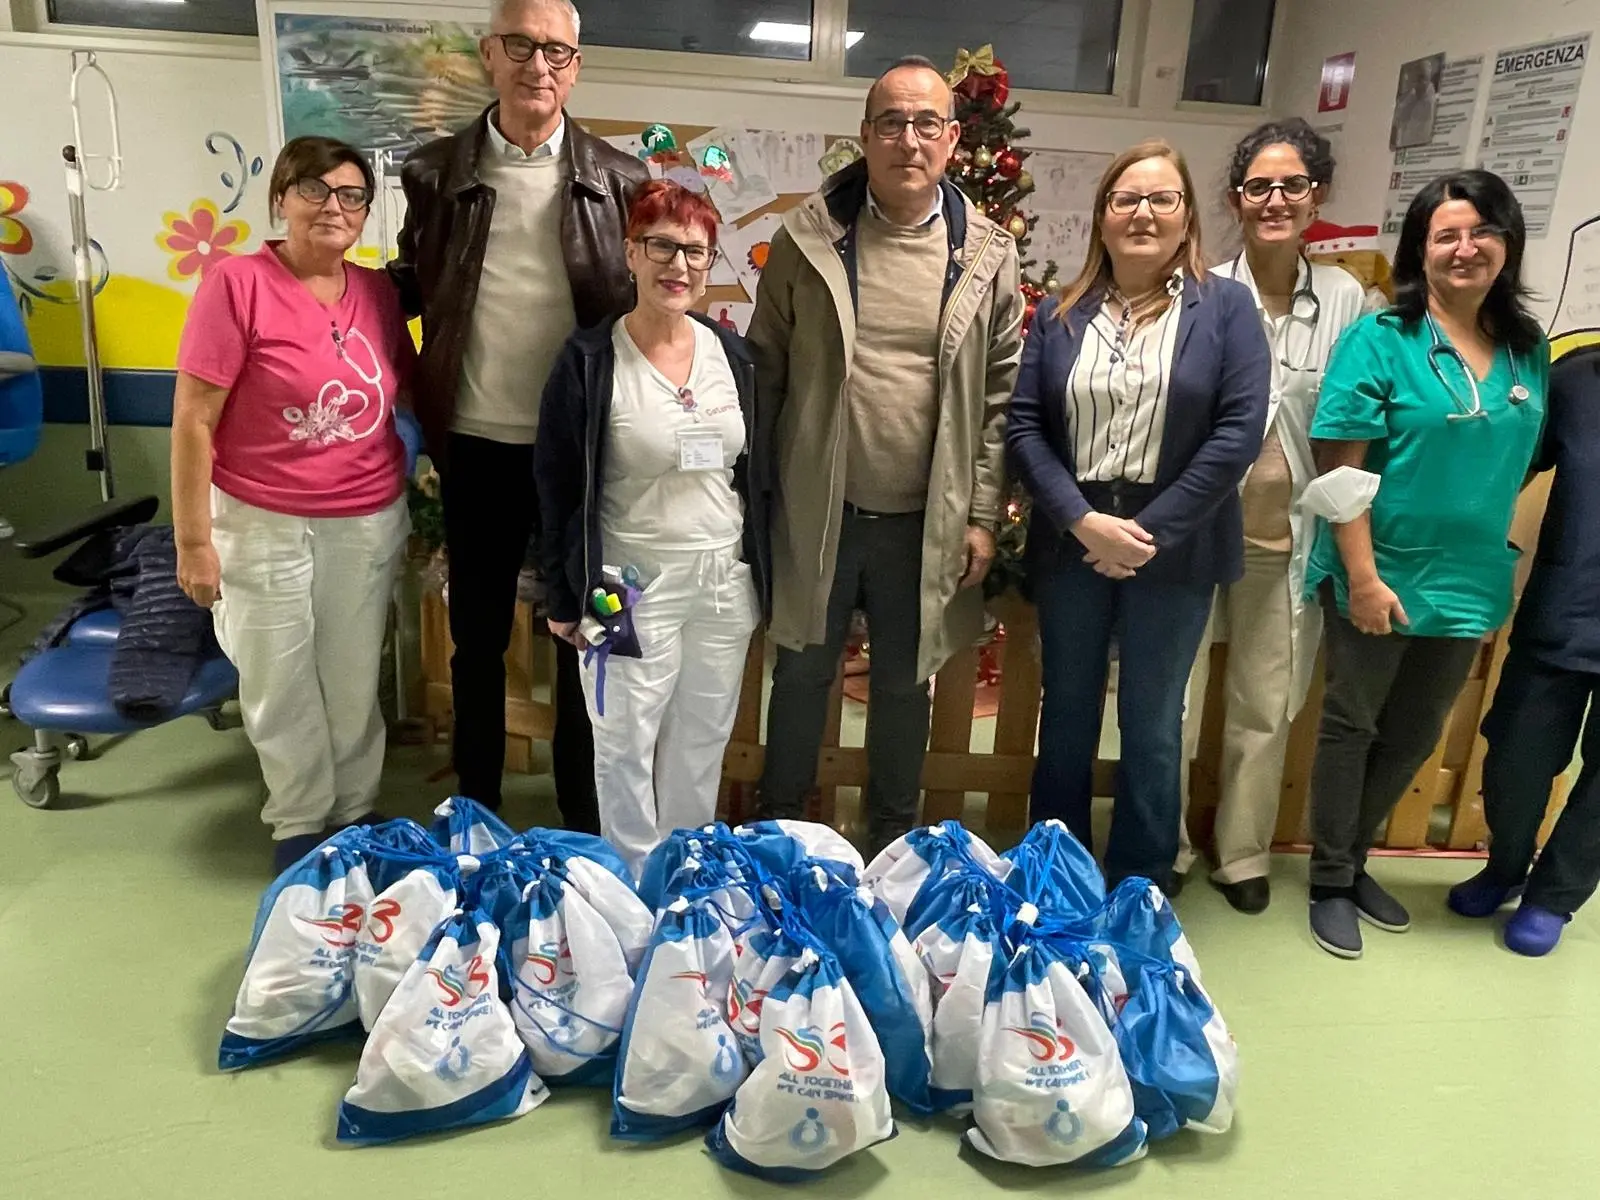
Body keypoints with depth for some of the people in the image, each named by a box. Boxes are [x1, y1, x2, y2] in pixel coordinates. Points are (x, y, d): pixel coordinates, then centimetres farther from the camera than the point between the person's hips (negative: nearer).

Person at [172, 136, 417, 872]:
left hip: (369, 522, 4)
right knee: (281, 687, 11)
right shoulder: (238, 283, -12)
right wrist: (193, 539, -12)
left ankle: (354, 816, 34)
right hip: (264, 526, -3)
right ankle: (299, 826, 32)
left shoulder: (377, 292, 2)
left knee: (354, 682, 14)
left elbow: (410, 391, 15)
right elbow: (193, 421, -12)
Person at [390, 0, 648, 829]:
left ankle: (584, 817, 28)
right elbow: (413, 288, 10)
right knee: (477, 636, 13)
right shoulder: (436, 172, 1)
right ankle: (475, 810, 32)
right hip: (478, 446, 1)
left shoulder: (622, 182, -1)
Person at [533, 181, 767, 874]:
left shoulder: (732, 354, 5)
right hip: (633, 583, -4)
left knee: (703, 742, 17)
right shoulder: (590, 360, -9)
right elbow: (557, 487, -5)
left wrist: (760, 577, 10)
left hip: (725, 581, 4)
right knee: (626, 746, 7)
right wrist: (564, 598, -5)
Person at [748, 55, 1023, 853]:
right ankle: (777, 834, 34)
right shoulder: (807, 238, -2)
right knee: (801, 677, 14)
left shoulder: (987, 255, 0)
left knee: (904, 685, 15)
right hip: (817, 513, 0)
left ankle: (892, 840, 35)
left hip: (926, 522, 1)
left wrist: (983, 515, -3)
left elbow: (1001, 395, 1)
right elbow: (765, 370, 1)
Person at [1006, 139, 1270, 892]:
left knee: (1152, 726, 9)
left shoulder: (1226, 307, 0)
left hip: (1173, 550, -2)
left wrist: (1154, 531, -15)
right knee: (1066, 713, 14)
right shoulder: (1059, 315, 7)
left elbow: (1239, 431, -9)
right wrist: (1082, 519, -15)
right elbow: (1023, 427, -2)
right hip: (1071, 543, 3)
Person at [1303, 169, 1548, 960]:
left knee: (1414, 736, 16)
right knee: (1352, 726, 8)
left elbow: (1517, 465, 12)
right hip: (1382, 576, -5)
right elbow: (1340, 469, -15)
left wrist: (1499, 574, 9)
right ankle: (1329, 882, 24)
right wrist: (1363, 577, -20)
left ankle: (1354, 861, 36)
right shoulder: (1380, 340, -11)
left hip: (1470, 584, 5)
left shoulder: (1530, 353, 4)